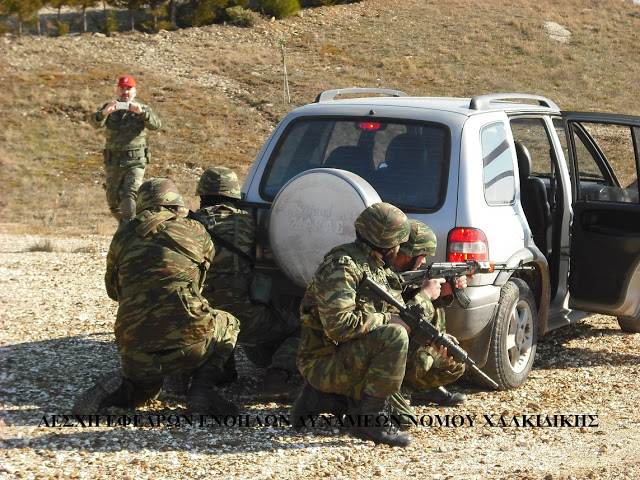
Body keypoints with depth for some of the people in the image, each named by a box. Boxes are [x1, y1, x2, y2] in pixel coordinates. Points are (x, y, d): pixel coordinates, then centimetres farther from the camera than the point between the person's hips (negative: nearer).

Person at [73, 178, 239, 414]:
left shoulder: (123, 235, 13)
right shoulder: (195, 231, 8)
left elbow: (113, 290, 24)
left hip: (136, 353, 3)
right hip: (188, 344, -3)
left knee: (144, 386, 37)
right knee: (228, 325, 29)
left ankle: (117, 389, 2)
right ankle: (202, 389, 6)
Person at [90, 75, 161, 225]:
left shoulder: (143, 110, 5)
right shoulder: (109, 108, 9)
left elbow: (155, 124, -14)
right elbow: (95, 122, -11)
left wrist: (141, 112, -33)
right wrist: (103, 113, -34)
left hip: (135, 162, -3)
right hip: (113, 163, 3)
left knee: (130, 196, -21)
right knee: (113, 202, 7)